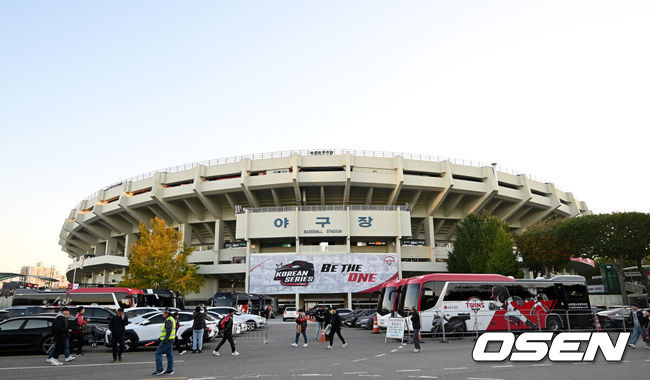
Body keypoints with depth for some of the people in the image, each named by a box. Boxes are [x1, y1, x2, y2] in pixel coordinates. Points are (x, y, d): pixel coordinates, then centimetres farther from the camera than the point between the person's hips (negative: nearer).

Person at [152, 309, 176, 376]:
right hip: (170, 340, 10)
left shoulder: (169, 320, -15)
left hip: (167, 340, -10)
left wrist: (166, 339, -26)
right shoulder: (170, 319, 17)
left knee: (158, 353, -5)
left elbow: (169, 330, -24)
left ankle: (159, 370, -5)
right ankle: (170, 370, 10)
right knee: (169, 354, 9)